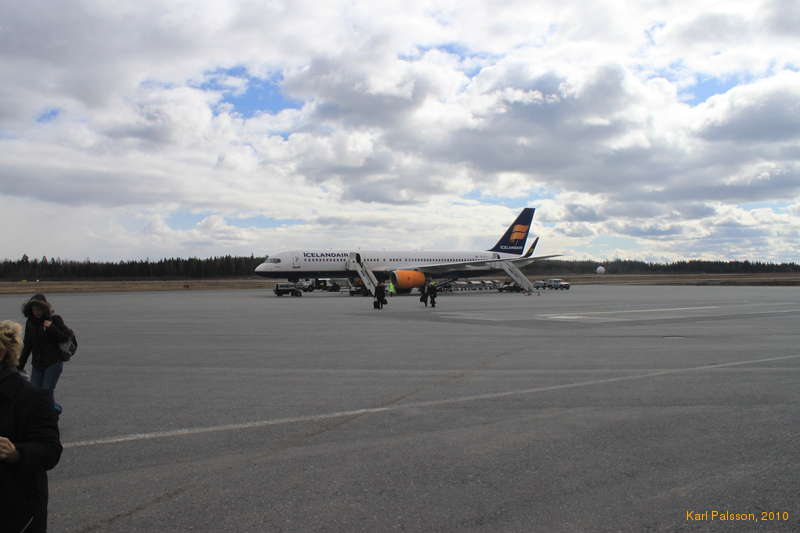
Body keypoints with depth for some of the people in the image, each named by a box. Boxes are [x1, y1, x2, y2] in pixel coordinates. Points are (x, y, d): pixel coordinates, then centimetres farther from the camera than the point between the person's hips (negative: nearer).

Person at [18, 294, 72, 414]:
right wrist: (20, 365, 13)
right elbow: (27, 346, 14)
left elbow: (65, 337, -10)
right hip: (37, 364, 5)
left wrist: (51, 327, -21)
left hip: (53, 362, -5)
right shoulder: (30, 322, 7)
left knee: (47, 391, -10)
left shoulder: (55, 319, -7)